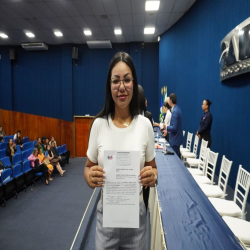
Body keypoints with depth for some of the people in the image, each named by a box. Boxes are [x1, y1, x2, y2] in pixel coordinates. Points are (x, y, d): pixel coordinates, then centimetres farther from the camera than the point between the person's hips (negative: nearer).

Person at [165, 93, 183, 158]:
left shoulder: (175, 111, -22)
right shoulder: (176, 109, 8)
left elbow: (174, 128, -24)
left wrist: (166, 127, -10)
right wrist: (168, 130, 16)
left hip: (175, 139, -10)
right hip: (176, 138, 10)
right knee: (177, 156, 18)